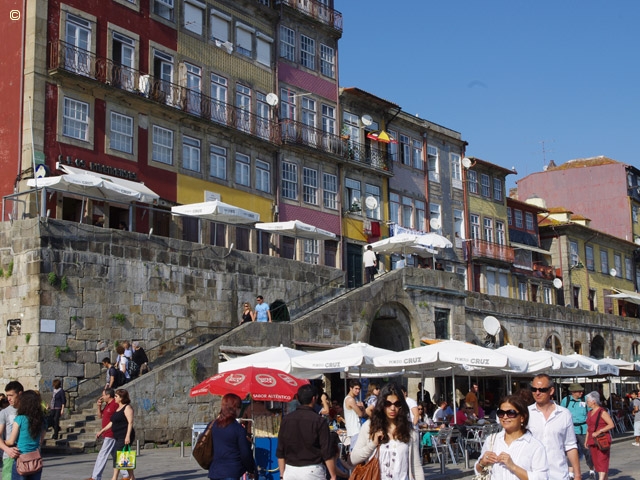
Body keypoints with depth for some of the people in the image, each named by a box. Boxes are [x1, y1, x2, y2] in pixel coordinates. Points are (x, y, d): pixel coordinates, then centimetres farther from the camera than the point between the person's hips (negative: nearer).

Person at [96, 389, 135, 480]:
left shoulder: (127, 407, -8)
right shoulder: (117, 408, 19)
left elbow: (130, 422, -16)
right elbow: (112, 422, 24)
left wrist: (128, 436, -24)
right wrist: (101, 431, 23)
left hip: (124, 437, -9)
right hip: (118, 437, 9)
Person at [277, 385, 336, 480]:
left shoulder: (286, 419, 5)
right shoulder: (319, 420, -9)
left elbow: (280, 451, 7)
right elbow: (327, 452, -10)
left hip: (290, 470, 4)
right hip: (312, 471, -4)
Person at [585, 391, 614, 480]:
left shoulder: (602, 412, -9)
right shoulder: (590, 413, 14)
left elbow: (611, 425, -15)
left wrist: (599, 431, -21)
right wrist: (586, 440, 14)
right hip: (592, 441, 8)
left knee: (602, 462, -10)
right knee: (596, 463, 8)